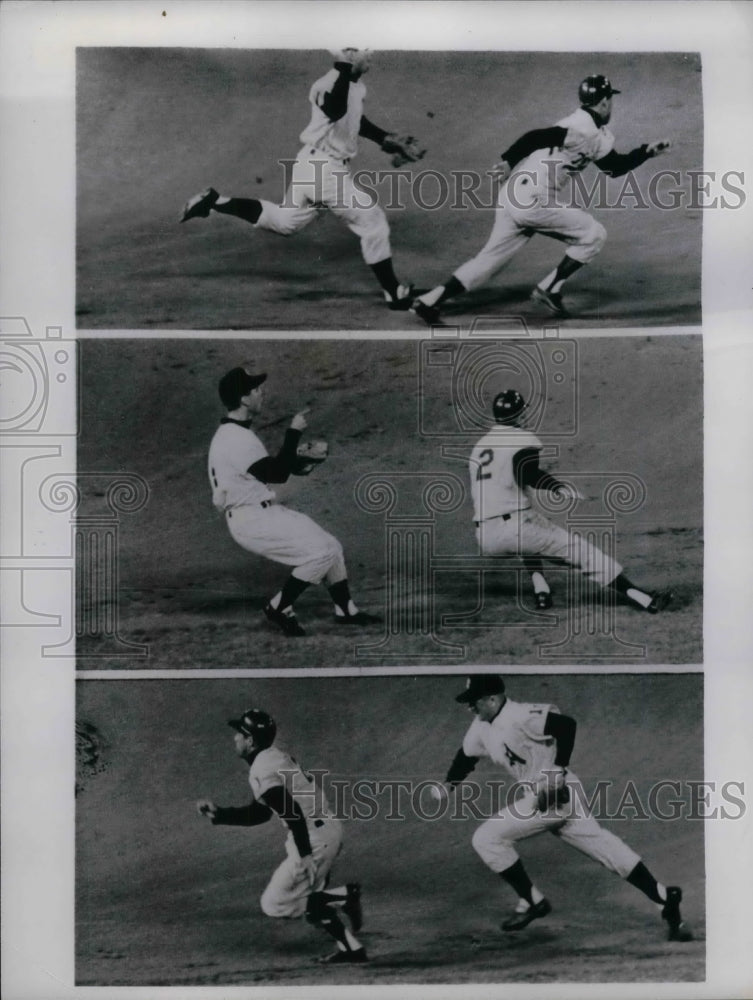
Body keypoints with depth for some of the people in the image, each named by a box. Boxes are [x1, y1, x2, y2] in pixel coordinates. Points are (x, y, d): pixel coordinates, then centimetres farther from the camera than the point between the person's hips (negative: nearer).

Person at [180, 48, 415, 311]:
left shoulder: (356, 85, 10)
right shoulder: (332, 81, -20)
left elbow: (355, 119, 28)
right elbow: (335, 111, -43)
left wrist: (383, 138, 21)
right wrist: (344, 68, -41)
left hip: (313, 164, 10)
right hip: (325, 168, -10)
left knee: (283, 222, 22)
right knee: (373, 222, -2)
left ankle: (214, 200, 18)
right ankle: (394, 293, 7)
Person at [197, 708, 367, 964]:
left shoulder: (262, 771, -15)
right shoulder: (274, 758, 15)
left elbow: (293, 811, -27)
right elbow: (258, 813, 22)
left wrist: (305, 855, -29)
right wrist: (218, 814, 17)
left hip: (314, 838, -10)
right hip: (328, 830, 10)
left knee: (273, 904, 1)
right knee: (306, 896, 22)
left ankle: (343, 895, -5)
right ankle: (351, 947, 20)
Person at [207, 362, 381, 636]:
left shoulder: (232, 433, 14)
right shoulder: (237, 439, -20)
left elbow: (269, 469, 19)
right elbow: (277, 474, -22)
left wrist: (299, 459, 6)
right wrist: (294, 431, -16)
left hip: (264, 512, 10)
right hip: (251, 520, -10)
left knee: (331, 547, 10)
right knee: (322, 551, -16)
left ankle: (345, 610, 20)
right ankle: (279, 608, -3)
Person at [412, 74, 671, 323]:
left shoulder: (598, 137, 21)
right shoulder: (583, 128, -9)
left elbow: (615, 166, 31)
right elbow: (539, 137, -20)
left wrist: (647, 151, 27)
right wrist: (509, 162, -26)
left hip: (513, 198, 9)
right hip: (535, 200, -9)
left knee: (491, 257, 9)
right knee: (593, 234, 3)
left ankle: (429, 301, 2)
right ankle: (549, 288, 6)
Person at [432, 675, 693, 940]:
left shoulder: (520, 716, -21)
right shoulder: (481, 727, 8)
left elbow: (566, 724, -29)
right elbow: (466, 756, 21)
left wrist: (559, 771, -29)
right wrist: (448, 784, 7)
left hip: (554, 792, -9)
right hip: (536, 796, 9)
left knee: (486, 839, -7)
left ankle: (533, 901, 5)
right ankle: (664, 896, 14)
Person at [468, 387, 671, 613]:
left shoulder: (478, 448, 21)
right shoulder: (522, 438, -1)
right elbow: (526, 473, -20)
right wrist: (558, 487, -30)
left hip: (484, 538, 7)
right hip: (514, 525, -7)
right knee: (578, 547, -2)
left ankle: (540, 589, 16)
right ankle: (644, 599, -9)